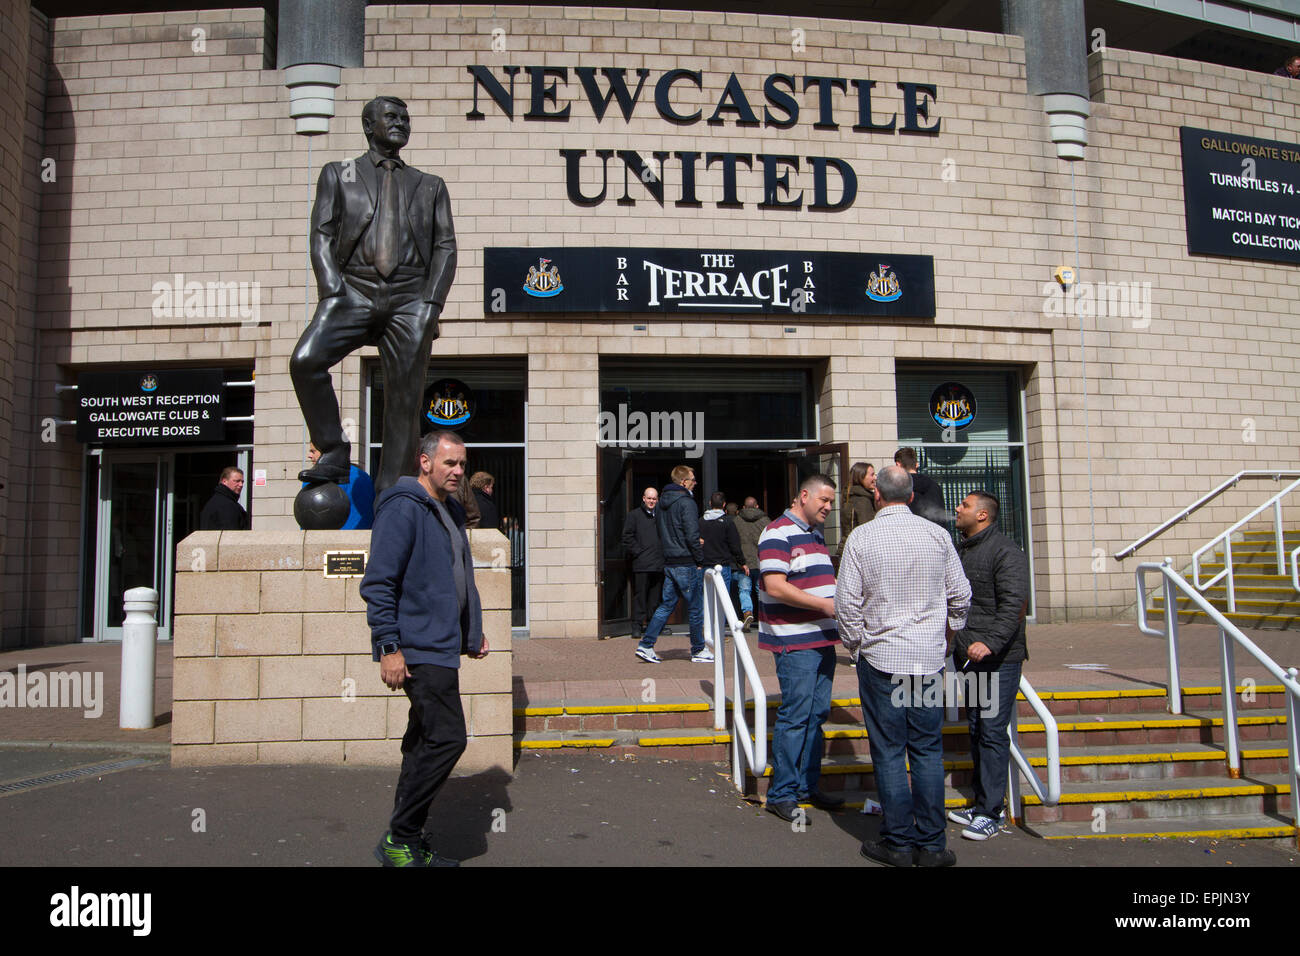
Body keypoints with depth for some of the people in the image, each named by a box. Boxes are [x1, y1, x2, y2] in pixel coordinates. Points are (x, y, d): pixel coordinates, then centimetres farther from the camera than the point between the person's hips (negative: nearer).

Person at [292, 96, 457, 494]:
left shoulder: (431, 186, 22)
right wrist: (333, 292, -9)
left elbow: (445, 248, 12)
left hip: (410, 296, 1)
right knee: (305, 360, -25)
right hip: (354, 291, 0)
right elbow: (322, 236, 8)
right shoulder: (338, 175, 19)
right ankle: (334, 455, -10)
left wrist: (430, 304, -4)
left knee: (405, 399, -7)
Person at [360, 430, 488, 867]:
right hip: (419, 648, -10)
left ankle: (407, 842, 24)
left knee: (424, 744, 14)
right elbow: (378, 582, -17)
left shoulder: (452, 510, 17)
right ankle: (399, 840, 1)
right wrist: (388, 647, -21)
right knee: (447, 738, -12)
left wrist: (473, 631, 22)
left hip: (442, 645, 10)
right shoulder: (403, 508, -12)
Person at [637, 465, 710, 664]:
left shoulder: (662, 503, 12)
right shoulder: (686, 502, -14)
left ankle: (645, 645, 7)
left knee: (666, 605, 12)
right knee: (695, 608, 4)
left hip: (669, 563, 8)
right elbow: (692, 535, -20)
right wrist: (700, 560, -9)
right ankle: (698, 651, 13)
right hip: (687, 564, -8)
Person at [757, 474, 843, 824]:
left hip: (823, 638, 9)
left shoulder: (816, 534, 18)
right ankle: (782, 794, 3)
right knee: (794, 716, -6)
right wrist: (824, 604, -19)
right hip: (795, 641, -9)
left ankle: (808, 785, 23)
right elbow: (775, 586, -20)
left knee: (817, 714, 12)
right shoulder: (778, 533, -11)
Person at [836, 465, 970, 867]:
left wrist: (855, 645, 8)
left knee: (889, 752, 5)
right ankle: (931, 844, 14)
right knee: (928, 750, 9)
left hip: (880, 657, -2)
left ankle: (898, 842, 12)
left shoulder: (861, 537, -7)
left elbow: (847, 601, -7)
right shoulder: (937, 534, 0)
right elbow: (960, 595, 5)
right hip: (928, 657, 2)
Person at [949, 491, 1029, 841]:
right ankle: (981, 803, 24)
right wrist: (958, 643, 21)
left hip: (998, 658, -9)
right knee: (976, 730, 14)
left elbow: (1013, 605, -21)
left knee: (993, 732, -5)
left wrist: (991, 642, -32)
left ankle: (990, 813, 1)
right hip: (967, 656, 9)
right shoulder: (961, 550, 16)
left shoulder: (1006, 552, -12)